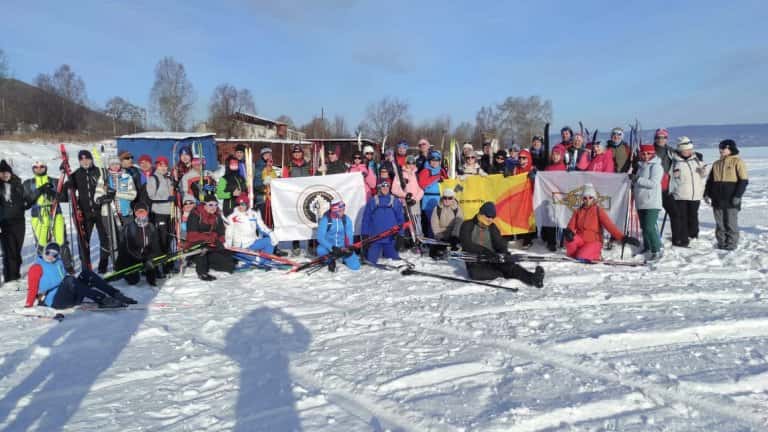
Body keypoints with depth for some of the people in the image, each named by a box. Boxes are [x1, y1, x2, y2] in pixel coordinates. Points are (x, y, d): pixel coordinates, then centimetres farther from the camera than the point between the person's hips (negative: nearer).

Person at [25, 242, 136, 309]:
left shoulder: (58, 263, 23)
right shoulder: (36, 267, 4)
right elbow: (32, 289, -2)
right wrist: (28, 307, -10)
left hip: (71, 297, 6)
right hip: (54, 301, -6)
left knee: (86, 274, -11)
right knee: (69, 280, -32)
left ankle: (117, 295, -25)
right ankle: (103, 300, -39)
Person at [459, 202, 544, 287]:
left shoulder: (492, 227, 14)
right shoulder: (467, 226, -1)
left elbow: (500, 243, 5)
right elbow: (467, 245, -15)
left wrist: (505, 254, -20)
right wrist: (485, 251, -28)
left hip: (493, 259, 4)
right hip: (475, 262, -3)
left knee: (509, 265, -27)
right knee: (475, 273, -39)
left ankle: (532, 278, -47)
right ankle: (506, 273, -33)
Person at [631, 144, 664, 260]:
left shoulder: (656, 166, -8)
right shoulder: (641, 166, 16)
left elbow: (653, 183, -20)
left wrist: (637, 179, -17)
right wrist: (634, 181, 9)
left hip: (651, 203, -8)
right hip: (641, 202, 8)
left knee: (650, 227, -14)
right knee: (644, 227, 16)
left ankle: (657, 251, -8)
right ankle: (647, 246, 32)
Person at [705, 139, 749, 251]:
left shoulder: (737, 162, -3)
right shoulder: (716, 164, 14)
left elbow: (743, 180, -8)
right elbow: (710, 180, 18)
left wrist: (737, 195, -15)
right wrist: (707, 193, 7)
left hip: (731, 200, -5)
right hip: (718, 200, 5)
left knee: (731, 222, 0)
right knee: (719, 223, 9)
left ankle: (732, 243, 8)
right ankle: (721, 242, 17)